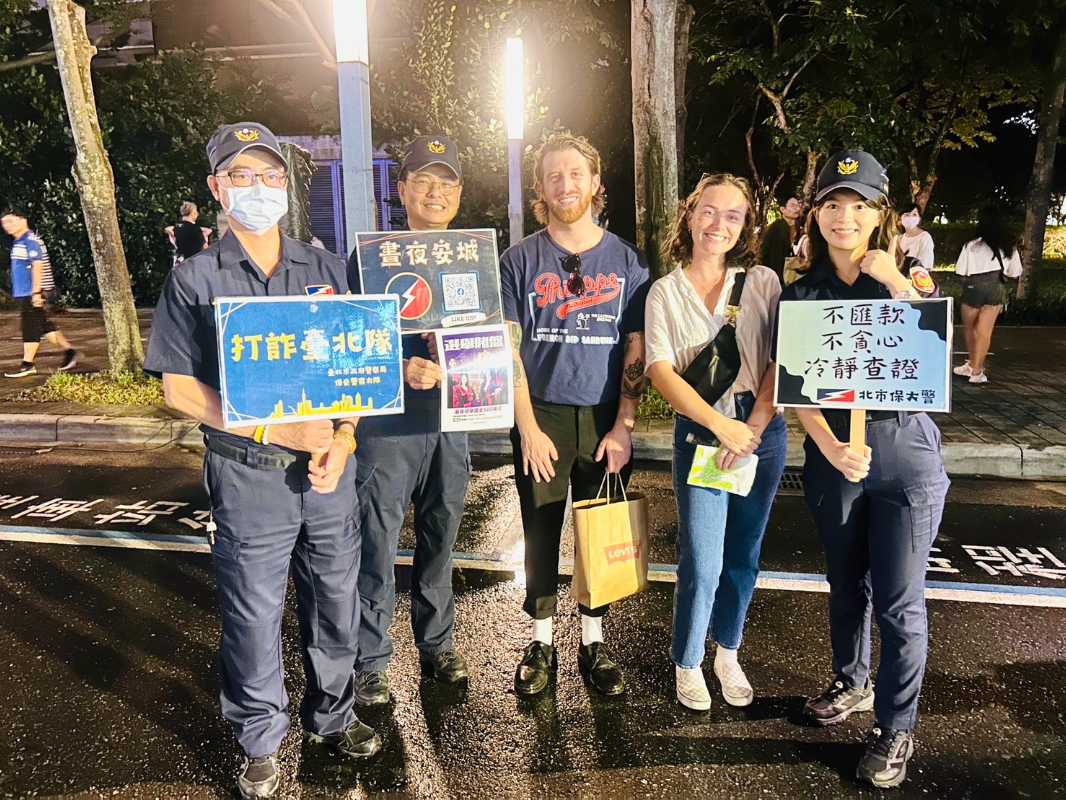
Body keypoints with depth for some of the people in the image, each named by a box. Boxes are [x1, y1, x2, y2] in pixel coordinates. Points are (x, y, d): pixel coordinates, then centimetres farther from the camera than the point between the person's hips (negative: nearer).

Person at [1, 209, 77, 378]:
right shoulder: (18, 243, 17)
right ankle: (69, 351, 19)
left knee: (31, 327, -4)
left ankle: (28, 364, 1)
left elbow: (37, 267, -20)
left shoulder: (31, 241, -14)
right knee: (44, 326, 12)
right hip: (25, 293, 10)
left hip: (33, 293, -10)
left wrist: (36, 292, -24)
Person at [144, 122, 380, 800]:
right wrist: (276, 428, -15)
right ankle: (261, 742, 32)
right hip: (248, 476, -2)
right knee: (254, 615, 9)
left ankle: (332, 717, 37)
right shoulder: (195, 280, 0)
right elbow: (179, 387, -4)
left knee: (336, 605, 14)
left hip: (332, 467, 3)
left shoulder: (327, 269, 8)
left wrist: (344, 437, -9)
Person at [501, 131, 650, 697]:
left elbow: (636, 350, 3)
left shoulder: (626, 260, 4)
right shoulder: (520, 260, 2)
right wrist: (528, 427, -8)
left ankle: (593, 642, 25)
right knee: (541, 534, 7)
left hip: (606, 421, 1)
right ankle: (541, 642, 24)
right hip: (541, 419, 0)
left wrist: (624, 427, -6)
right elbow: (507, 349, -2)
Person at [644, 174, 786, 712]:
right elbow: (661, 371, -7)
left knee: (743, 559, 13)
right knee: (702, 565, -3)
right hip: (699, 436, -2)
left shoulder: (764, 283, 5)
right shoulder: (665, 291, 2)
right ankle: (687, 665, 20)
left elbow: (784, 360, -1)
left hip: (763, 434, 2)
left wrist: (754, 426, -13)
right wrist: (721, 424, -16)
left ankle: (728, 655, 34)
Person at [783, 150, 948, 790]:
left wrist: (896, 287, -16)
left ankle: (897, 729, 18)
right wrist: (832, 449, -19)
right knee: (846, 582, 17)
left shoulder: (912, 283, 2)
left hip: (905, 450, -2)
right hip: (832, 452, 2)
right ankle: (852, 684, 40)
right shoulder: (802, 294, 4)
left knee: (899, 600, 2)